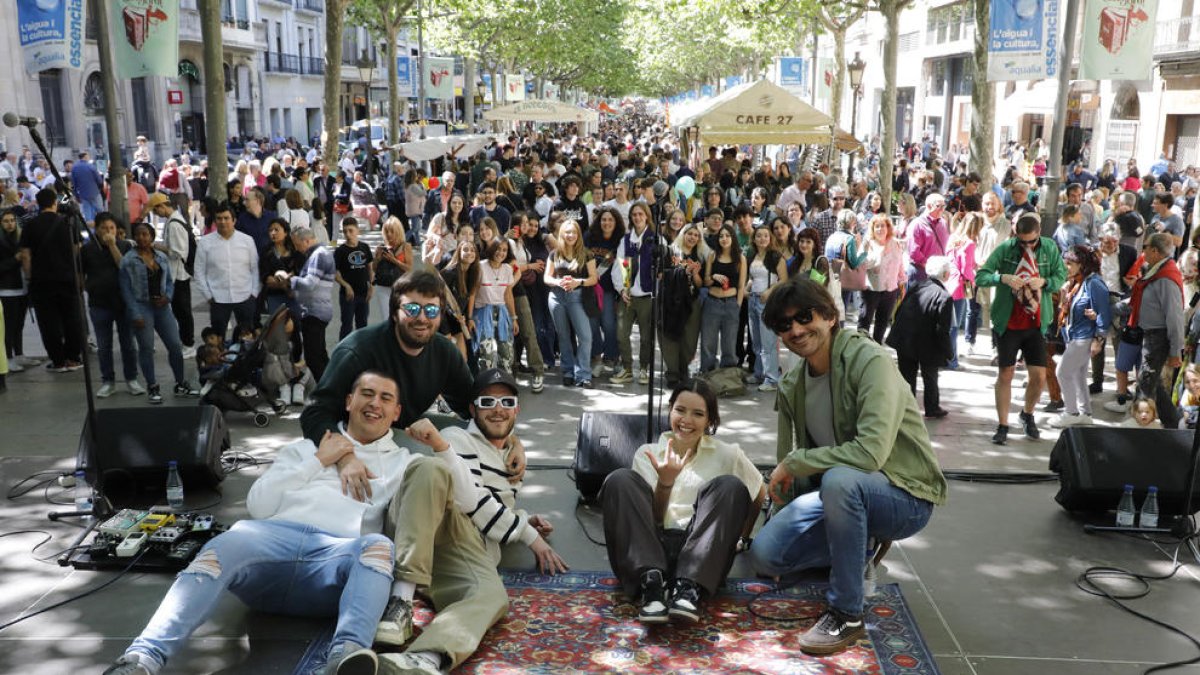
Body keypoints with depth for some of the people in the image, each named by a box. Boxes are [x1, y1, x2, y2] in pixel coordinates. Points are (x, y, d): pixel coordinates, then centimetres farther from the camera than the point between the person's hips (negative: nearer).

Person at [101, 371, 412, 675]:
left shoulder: (401, 462, 30)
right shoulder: (305, 447, 30)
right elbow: (258, 504, 16)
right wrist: (317, 461, 13)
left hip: (337, 556, -1)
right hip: (274, 538, 1)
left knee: (379, 546, -36)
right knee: (218, 551, -33)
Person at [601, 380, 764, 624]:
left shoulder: (726, 454, 14)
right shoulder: (648, 453, 15)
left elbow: (759, 494, 25)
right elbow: (650, 518, 6)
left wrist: (736, 537, 19)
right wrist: (665, 483, -12)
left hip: (700, 552, 0)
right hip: (654, 546, 0)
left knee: (730, 486, -21)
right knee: (620, 480, -20)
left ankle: (689, 587, -33)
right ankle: (651, 582, -34)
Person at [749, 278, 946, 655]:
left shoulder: (871, 362, -22)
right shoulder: (792, 385, 1)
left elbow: (871, 452, -34)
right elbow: (787, 459, 11)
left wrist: (795, 463, -24)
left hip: (905, 496, -7)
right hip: (843, 494, 7)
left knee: (839, 479, -39)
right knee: (764, 554, -9)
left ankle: (846, 615, -22)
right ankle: (859, 554, 15)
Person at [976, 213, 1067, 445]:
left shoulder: (1050, 248, 1)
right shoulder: (1004, 249, -7)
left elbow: (1061, 277, 5)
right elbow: (980, 276, -9)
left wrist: (1044, 282, -16)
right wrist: (1003, 278, -27)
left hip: (1036, 323, 2)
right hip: (1007, 322, -2)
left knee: (1039, 376, 0)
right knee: (1006, 374, 3)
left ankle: (1027, 415, 28)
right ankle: (1002, 425, 13)